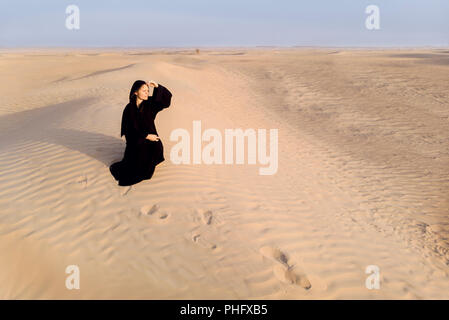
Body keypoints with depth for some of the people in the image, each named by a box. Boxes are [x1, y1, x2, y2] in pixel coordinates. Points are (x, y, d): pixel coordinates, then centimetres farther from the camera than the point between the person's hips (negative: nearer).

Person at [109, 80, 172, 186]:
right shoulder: (129, 109, -17)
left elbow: (167, 98, -6)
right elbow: (131, 129, -16)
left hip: (150, 136, 5)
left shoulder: (149, 103, -6)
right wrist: (146, 136, -18)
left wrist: (157, 87, -20)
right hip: (136, 142, -5)